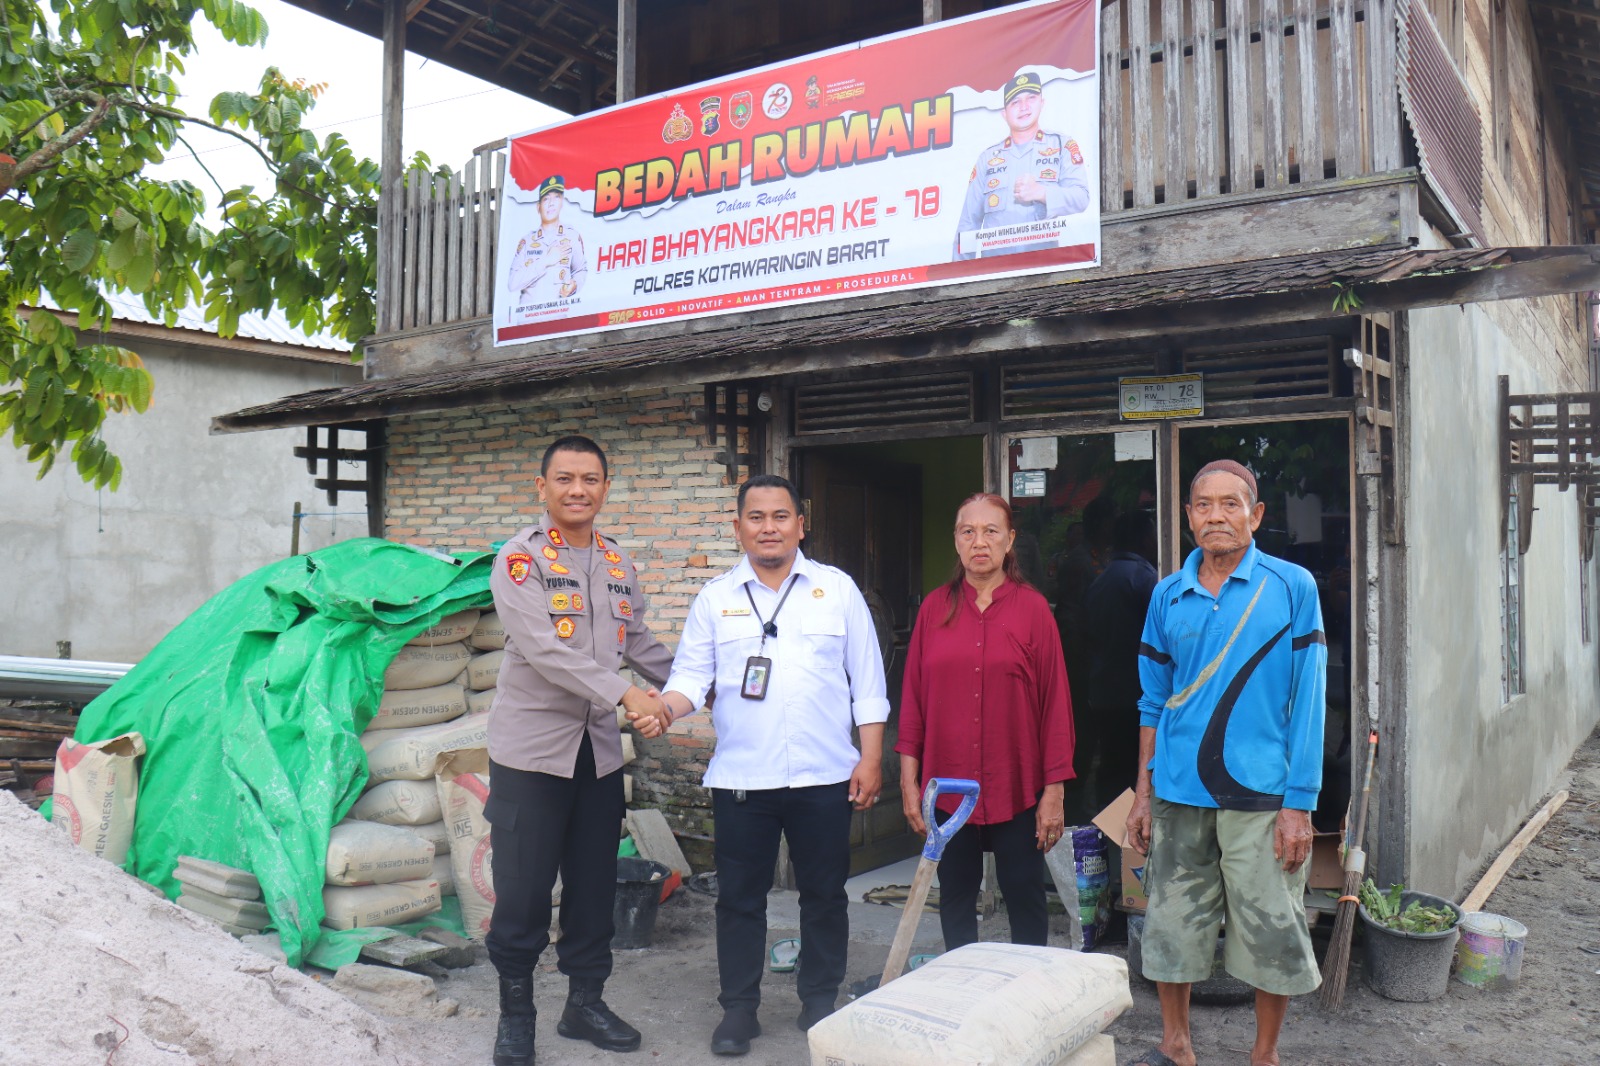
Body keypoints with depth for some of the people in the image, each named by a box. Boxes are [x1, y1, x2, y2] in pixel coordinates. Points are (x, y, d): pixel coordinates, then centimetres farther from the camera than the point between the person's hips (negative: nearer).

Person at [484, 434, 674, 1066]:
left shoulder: (618, 565, 10)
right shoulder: (520, 559, -9)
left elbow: (641, 646, 20)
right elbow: (543, 649, -22)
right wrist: (623, 694, -28)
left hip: (599, 750, 5)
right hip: (531, 750, -5)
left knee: (594, 888, 14)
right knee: (523, 891, 3)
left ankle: (585, 1002, 30)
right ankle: (515, 1012, 21)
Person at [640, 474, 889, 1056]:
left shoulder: (838, 589, 4)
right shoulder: (716, 598, 7)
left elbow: (867, 681, 4)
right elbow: (692, 674, 2)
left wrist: (871, 757, -1)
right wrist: (665, 710, -19)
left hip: (823, 775, 0)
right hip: (740, 778, 1)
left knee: (824, 894, 11)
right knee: (739, 898, 9)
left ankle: (820, 1002, 28)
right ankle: (738, 1008, 24)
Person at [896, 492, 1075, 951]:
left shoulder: (1033, 608, -3)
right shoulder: (935, 607, 3)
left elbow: (1055, 701, -3)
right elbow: (913, 697, 5)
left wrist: (1054, 791, -5)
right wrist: (909, 781, 1)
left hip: (1017, 787, -2)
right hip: (948, 786, 2)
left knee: (1025, 897, 7)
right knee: (955, 898, 11)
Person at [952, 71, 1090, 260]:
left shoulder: (1063, 146, 14)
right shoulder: (987, 158, 19)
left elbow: (1081, 197, 1)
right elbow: (969, 221, 16)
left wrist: (1041, 193, -17)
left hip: (1046, 259, -1)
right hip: (995, 262, 1)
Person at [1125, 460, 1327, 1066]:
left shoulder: (1292, 586, -3)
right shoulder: (1168, 595, 6)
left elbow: (1307, 700, -6)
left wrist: (1299, 803, -10)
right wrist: (1143, 793, 8)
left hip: (1260, 793, -3)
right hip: (1179, 793, 3)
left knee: (1271, 930, 8)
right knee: (1170, 921, 11)